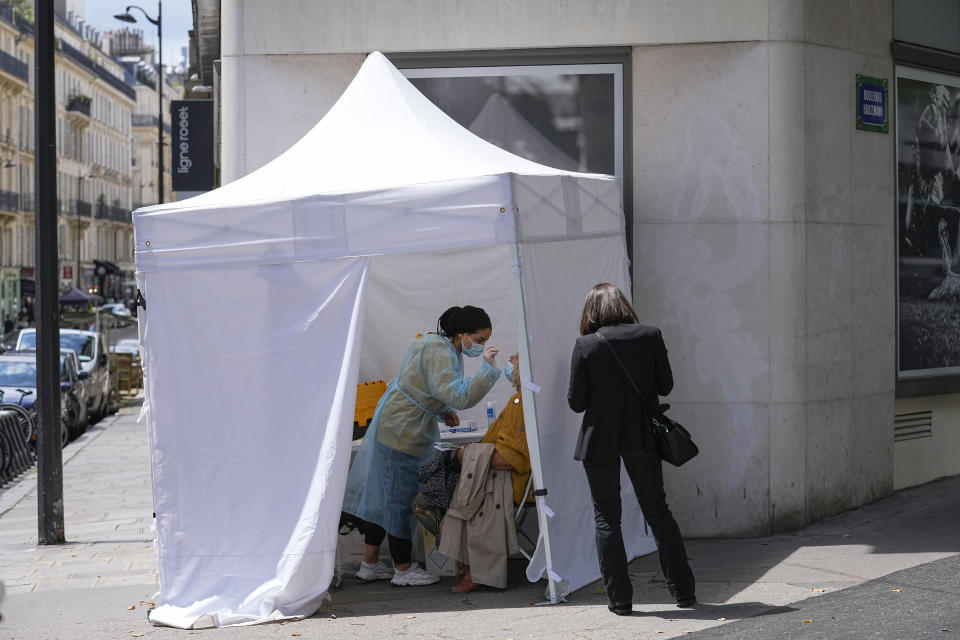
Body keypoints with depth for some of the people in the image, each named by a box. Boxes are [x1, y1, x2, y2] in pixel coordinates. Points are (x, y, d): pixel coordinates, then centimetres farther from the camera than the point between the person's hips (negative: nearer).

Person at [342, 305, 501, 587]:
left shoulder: (437, 344, 12)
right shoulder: (439, 352, -21)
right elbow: (458, 397, -33)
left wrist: (443, 412, 11)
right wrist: (488, 368, -33)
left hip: (390, 426, 11)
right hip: (402, 433, -11)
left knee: (383, 494, 14)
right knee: (400, 499, 0)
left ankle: (370, 564, 23)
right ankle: (403, 569, 10)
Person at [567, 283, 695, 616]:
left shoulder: (585, 345, -11)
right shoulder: (651, 336, -5)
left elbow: (576, 402, -9)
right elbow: (665, 385, 1)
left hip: (600, 441, -2)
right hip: (642, 438, 3)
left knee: (606, 518, 8)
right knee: (658, 510, 15)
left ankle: (620, 598, 8)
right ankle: (683, 590, 17)